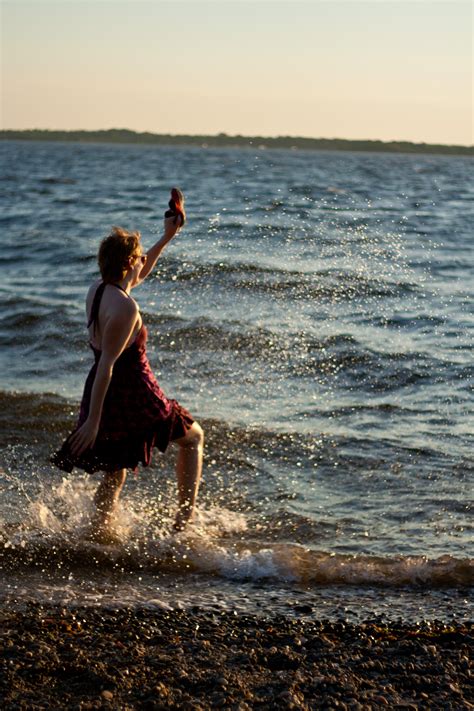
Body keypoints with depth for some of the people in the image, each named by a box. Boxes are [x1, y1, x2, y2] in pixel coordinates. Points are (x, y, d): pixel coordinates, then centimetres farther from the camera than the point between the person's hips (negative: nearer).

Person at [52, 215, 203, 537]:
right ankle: (186, 514, 16)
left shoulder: (97, 290, 4)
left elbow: (139, 275, 26)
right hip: (134, 398, -8)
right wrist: (93, 420, -25)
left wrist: (167, 238, 26)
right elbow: (107, 365, -25)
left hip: (106, 397, 8)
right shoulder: (125, 308, -23)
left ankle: (99, 535, 24)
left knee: (114, 476, 22)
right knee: (193, 437, 17)